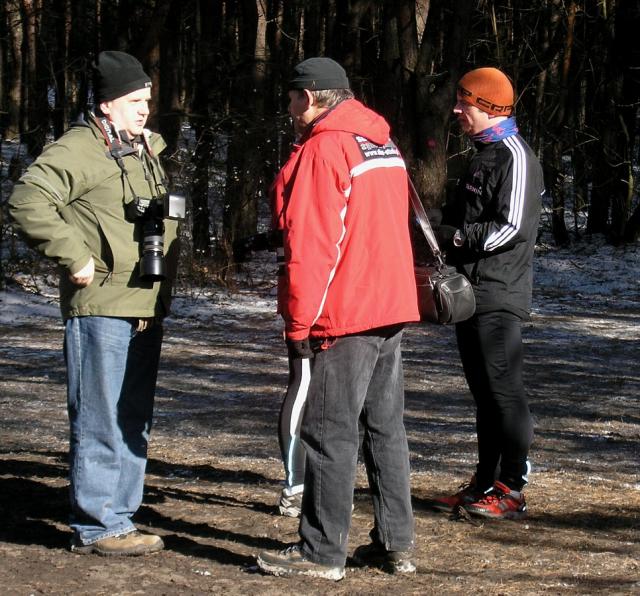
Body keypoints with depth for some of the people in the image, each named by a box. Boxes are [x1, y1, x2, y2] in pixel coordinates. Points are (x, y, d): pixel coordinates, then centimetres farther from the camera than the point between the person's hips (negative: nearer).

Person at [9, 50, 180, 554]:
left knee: (134, 422, 14)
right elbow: (29, 201, -23)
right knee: (101, 422, -6)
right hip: (101, 309, -9)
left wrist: (168, 266, 21)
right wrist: (74, 255, -22)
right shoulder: (80, 149, -10)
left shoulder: (149, 150, 18)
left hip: (145, 309, 9)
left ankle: (119, 518, 22)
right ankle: (97, 527, 1)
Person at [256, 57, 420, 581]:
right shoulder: (384, 145, 15)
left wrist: (298, 322, -13)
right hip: (391, 306, 9)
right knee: (385, 426, 13)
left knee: (331, 433, -4)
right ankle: (396, 544, 17)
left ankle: (322, 552, 0)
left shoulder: (322, 150, -13)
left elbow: (310, 244, -17)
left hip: (345, 316, -9)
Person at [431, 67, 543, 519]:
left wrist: (456, 237, -16)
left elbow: (513, 228, -20)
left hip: (498, 296, -10)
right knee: (484, 393, 13)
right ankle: (486, 484, 20)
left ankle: (512, 492, -3)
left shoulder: (514, 156, -12)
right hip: (472, 292, 10)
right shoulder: (485, 154, 19)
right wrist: (445, 235, 10)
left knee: (504, 391, -6)